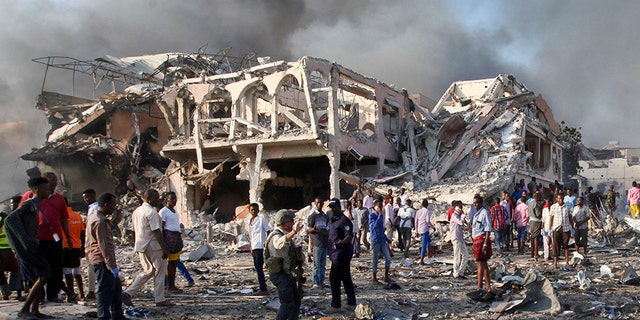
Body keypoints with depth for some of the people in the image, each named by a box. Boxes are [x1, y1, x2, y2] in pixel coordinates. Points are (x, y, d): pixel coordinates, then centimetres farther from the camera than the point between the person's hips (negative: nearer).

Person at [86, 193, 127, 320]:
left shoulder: (94, 217, 15)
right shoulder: (100, 221, -18)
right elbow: (103, 246, -22)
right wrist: (112, 266, -22)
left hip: (100, 260, 11)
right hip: (102, 261, -11)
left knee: (116, 286, 16)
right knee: (106, 290, -6)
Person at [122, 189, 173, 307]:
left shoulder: (136, 211, 11)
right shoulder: (151, 212, -16)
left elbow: (135, 230, 16)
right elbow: (156, 232, -20)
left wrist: (137, 247, 24)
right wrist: (164, 248, -18)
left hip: (140, 246, 9)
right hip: (153, 246, -9)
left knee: (148, 271, 16)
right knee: (159, 271, 4)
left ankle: (127, 293, 7)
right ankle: (160, 299, 10)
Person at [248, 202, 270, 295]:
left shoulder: (261, 219, -7)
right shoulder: (250, 221, 15)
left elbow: (268, 231, -10)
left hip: (260, 246, -8)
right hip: (254, 247, 8)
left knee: (259, 267, -10)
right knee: (257, 267, 12)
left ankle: (263, 289, -6)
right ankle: (263, 288, 19)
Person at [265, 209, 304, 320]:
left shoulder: (286, 235, 11)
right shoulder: (276, 237, -22)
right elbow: (280, 243, -50)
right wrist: (294, 231, -65)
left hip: (289, 274, 10)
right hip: (281, 276, -10)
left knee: (296, 301, 16)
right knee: (288, 304, -8)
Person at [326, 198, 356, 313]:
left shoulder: (343, 220, -15)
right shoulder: (334, 220, 16)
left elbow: (349, 236, -24)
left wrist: (340, 244, -35)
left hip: (341, 255, -10)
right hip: (337, 255, 10)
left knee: (334, 278, -6)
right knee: (346, 279, 13)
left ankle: (336, 305, 1)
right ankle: (351, 304, 19)